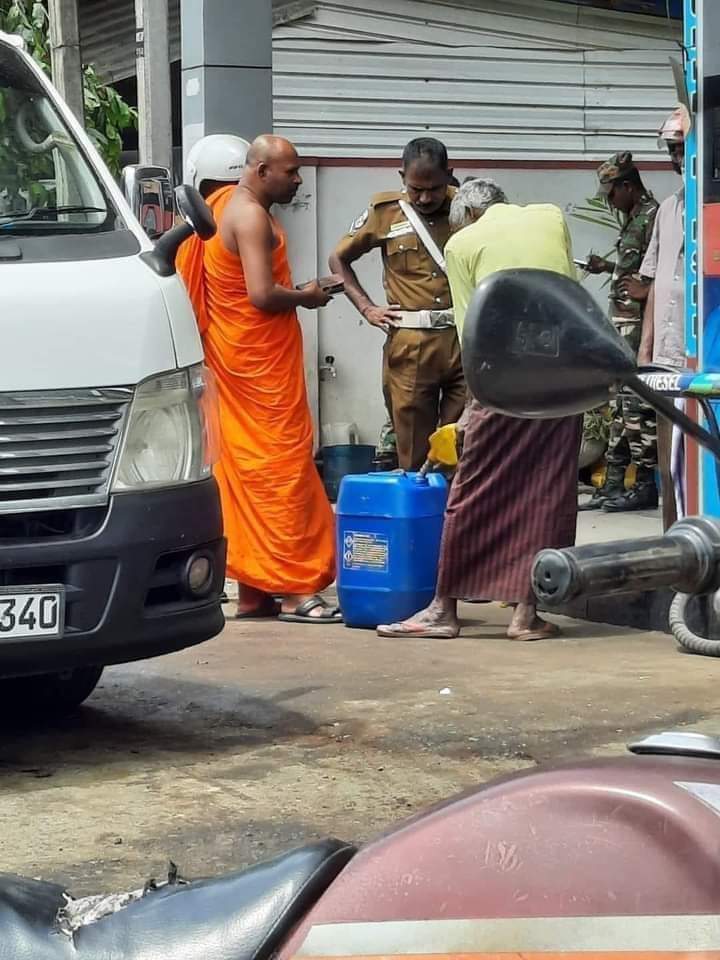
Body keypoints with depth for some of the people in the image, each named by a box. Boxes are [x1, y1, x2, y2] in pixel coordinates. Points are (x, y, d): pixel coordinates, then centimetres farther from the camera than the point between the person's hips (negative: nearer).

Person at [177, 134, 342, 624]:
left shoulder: (230, 205, 15)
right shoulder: (252, 216, -17)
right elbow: (263, 295, -24)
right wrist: (307, 297, -8)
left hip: (239, 355, 10)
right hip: (261, 360, -10)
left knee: (248, 469, 10)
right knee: (283, 468, -7)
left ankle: (253, 590, 13)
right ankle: (294, 591, -6)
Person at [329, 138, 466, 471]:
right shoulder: (385, 212, 3)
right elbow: (339, 259, 16)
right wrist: (367, 308, 6)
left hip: (465, 342, 0)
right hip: (409, 346, 0)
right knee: (414, 453, 3)